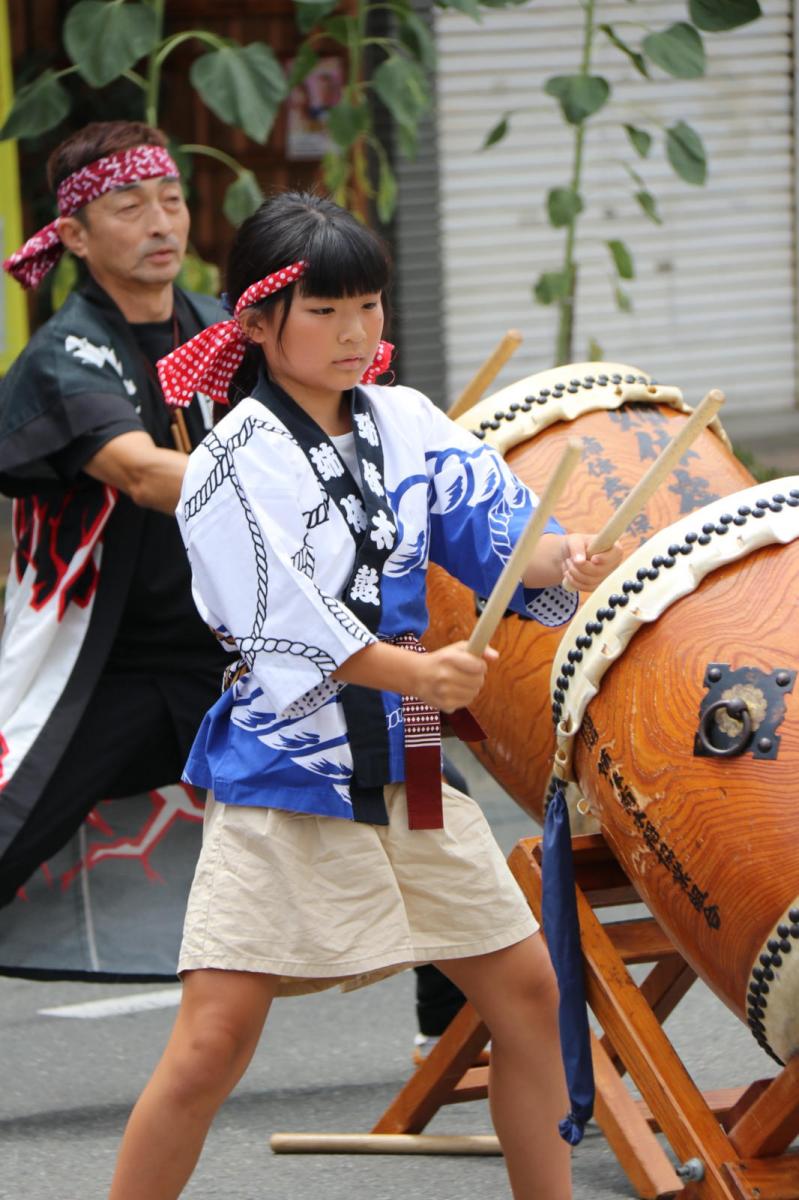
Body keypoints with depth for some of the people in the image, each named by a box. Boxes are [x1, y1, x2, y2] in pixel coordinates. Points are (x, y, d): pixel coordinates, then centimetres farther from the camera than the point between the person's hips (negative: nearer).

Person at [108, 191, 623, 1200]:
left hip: (406, 765, 6)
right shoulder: (236, 464, -11)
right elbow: (286, 620, -21)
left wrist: (561, 560, -26)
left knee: (527, 992, 10)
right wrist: (418, 673, -33)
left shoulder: (407, 423, 5)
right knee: (212, 1043, -10)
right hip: (281, 775, -6)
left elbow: (496, 532, -3)